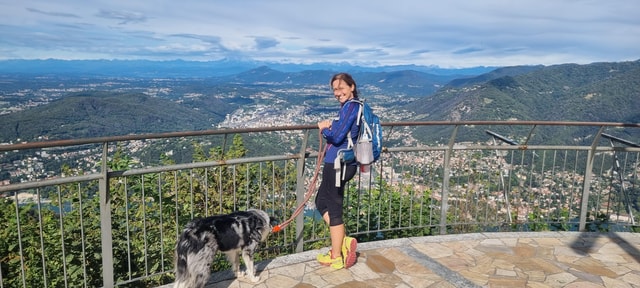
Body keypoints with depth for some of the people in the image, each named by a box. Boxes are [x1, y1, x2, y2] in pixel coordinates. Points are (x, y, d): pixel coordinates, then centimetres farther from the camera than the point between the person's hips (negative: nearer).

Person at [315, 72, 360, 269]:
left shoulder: (350, 106, -14)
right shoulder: (354, 106, 15)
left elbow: (337, 137, -19)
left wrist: (323, 129, -1)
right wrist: (331, 125, 6)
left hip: (338, 164, -10)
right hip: (341, 163, 10)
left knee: (334, 209, 2)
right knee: (321, 202, 19)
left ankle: (336, 258, 15)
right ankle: (344, 241, 21)